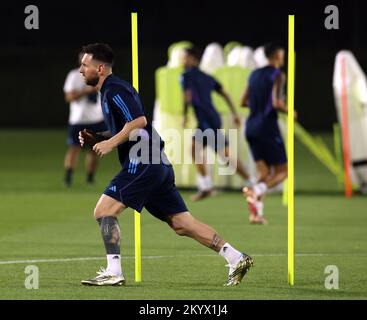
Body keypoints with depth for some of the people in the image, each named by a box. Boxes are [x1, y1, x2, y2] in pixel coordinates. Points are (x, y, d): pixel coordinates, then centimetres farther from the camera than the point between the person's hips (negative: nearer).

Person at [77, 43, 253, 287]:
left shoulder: (114, 90, -10)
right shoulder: (112, 90, 22)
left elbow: (138, 121, -22)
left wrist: (111, 142, -19)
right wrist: (96, 139, 15)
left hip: (142, 164, -10)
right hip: (158, 164, 10)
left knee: (104, 211, -9)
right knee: (182, 223, 7)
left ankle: (114, 272, -11)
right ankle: (236, 258, 3)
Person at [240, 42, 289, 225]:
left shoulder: (254, 74, 14)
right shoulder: (277, 75, -9)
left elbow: (243, 102, 17)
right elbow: (276, 103, -20)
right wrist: (289, 112, -2)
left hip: (251, 127, 7)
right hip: (268, 127, -7)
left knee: (264, 172, 10)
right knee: (281, 172, 1)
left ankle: (257, 213, -3)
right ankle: (256, 192, -25)